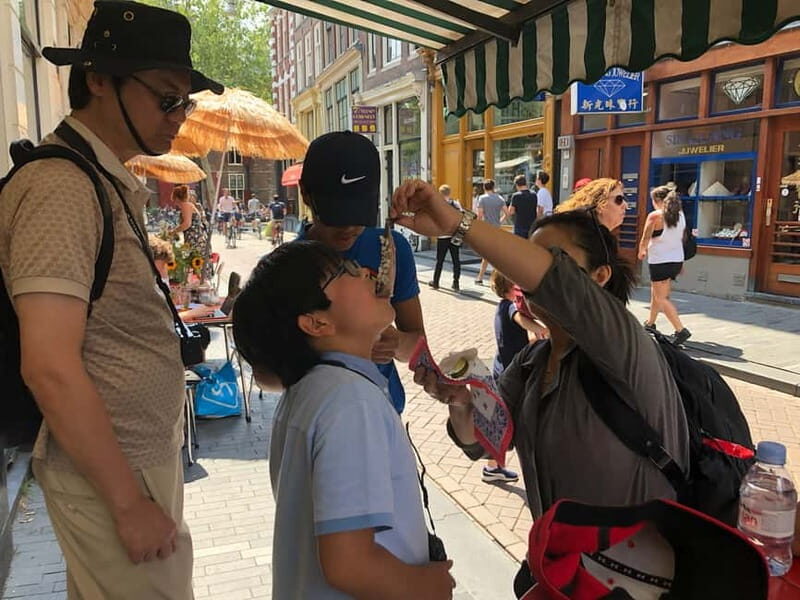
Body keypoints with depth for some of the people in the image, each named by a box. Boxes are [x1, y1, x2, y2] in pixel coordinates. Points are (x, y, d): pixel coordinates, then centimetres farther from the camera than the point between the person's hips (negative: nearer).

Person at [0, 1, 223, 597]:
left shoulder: (110, 182, 10)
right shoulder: (60, 186, -19)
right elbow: (50, 366, -24)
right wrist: (129, 502, -18)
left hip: (145, 453, 9)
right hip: (109, 474, -9)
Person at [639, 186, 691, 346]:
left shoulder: (655, 216, -12)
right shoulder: (680, 215, 8)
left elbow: (644, 241, -9)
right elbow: (681, 239, 13)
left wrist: (641, 253, 12)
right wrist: (680, 264, 20)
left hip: (660, 262, -8)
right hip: (677, 260, 8)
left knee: (662, 298, -3)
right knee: (656, 293, 23)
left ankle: (681, 330, -13)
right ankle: (650, 323, 37)